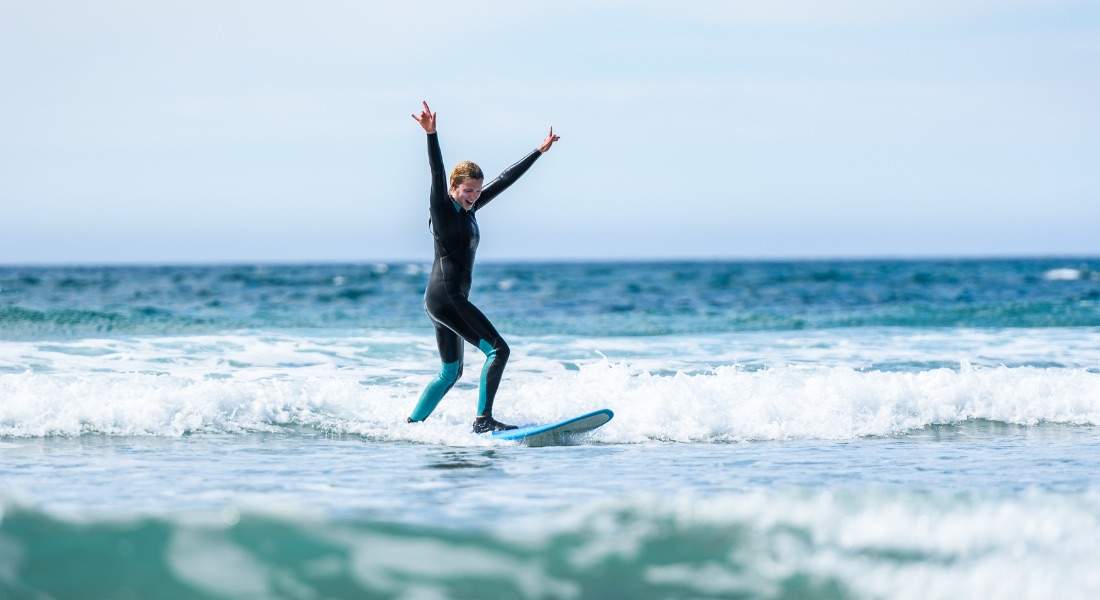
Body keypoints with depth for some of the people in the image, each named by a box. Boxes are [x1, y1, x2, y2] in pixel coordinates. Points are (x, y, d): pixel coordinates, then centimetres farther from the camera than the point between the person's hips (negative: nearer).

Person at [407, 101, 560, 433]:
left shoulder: (469, 209, 14)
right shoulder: (443, 209, -8)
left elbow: (505, 179, 19)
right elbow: (437, 175, -25)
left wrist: (540, 150, 24)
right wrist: (431, 135, -40)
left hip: (441, 300, 10)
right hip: (444, 296, -10)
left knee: (451, 372, 16)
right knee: (498, 349, -14)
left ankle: (411, 425, 19)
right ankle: (483, 420, -18)